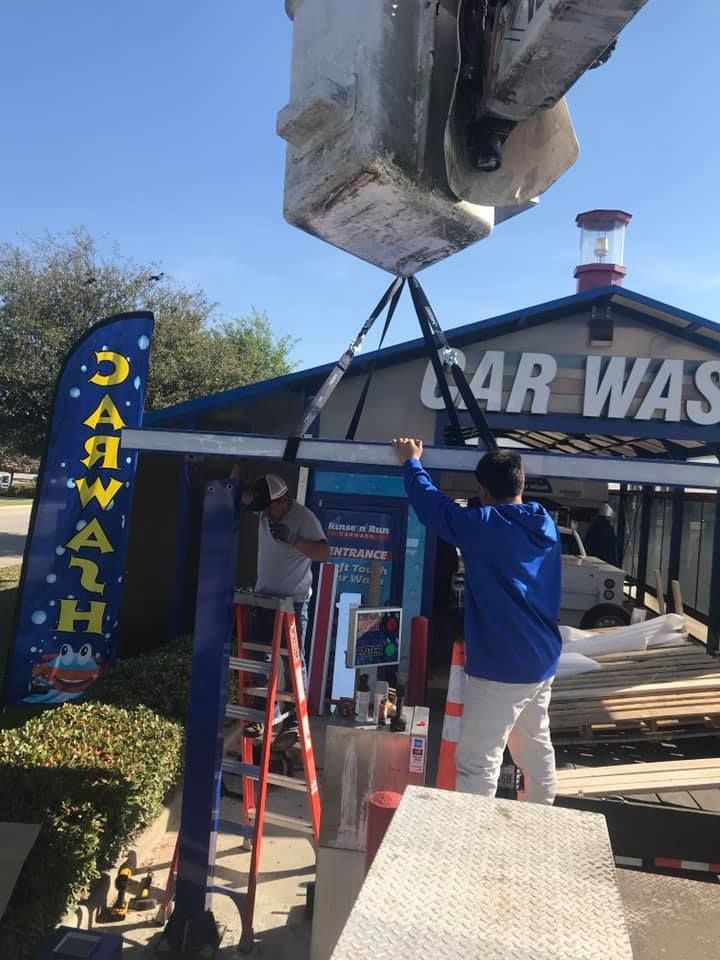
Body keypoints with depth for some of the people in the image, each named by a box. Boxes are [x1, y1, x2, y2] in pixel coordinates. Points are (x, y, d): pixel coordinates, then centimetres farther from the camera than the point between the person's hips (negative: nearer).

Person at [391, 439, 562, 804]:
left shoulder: (484, 526, -17)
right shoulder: (545, 525, 4)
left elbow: (429, 502, -8)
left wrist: (411, 462, 9)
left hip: (500, 667, -8)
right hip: (541, 661, 9)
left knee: (477, 762, -2)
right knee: (536, 747, 23)